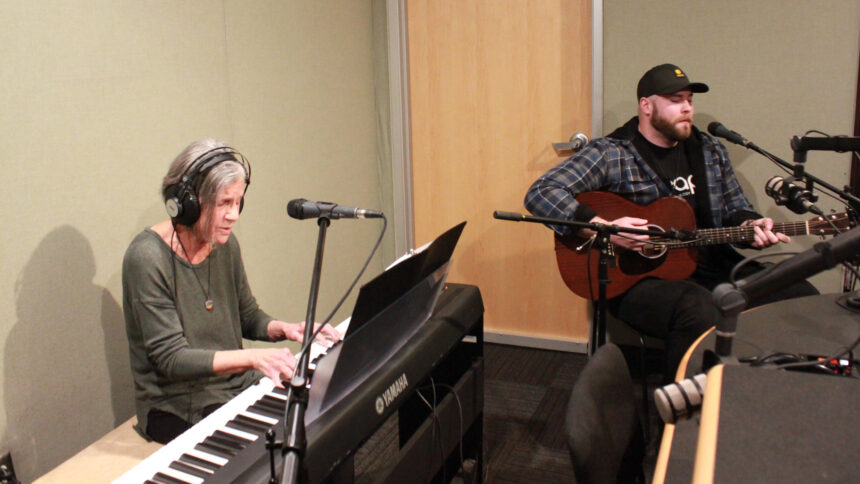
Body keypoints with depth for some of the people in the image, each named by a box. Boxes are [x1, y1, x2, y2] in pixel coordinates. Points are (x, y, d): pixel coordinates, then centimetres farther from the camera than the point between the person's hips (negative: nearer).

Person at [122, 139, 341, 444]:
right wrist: (251, 357, -34)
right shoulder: (147, 258, -18)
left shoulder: (226, 245, 3)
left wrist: (283, 328, -6)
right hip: (177, 406, -6)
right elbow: (170, 359, -23)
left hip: (237, 384, 7)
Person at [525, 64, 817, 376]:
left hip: (715, 267, 7)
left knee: (803, 298, -10)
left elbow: (735, 208, 23)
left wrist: (749, 225, -1)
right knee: (700, 312, -37)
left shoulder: (711, 151, 15)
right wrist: (605, 228, -24)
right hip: (637, 276, -6)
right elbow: (540, 194, -15)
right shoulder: (610, 154, -6)